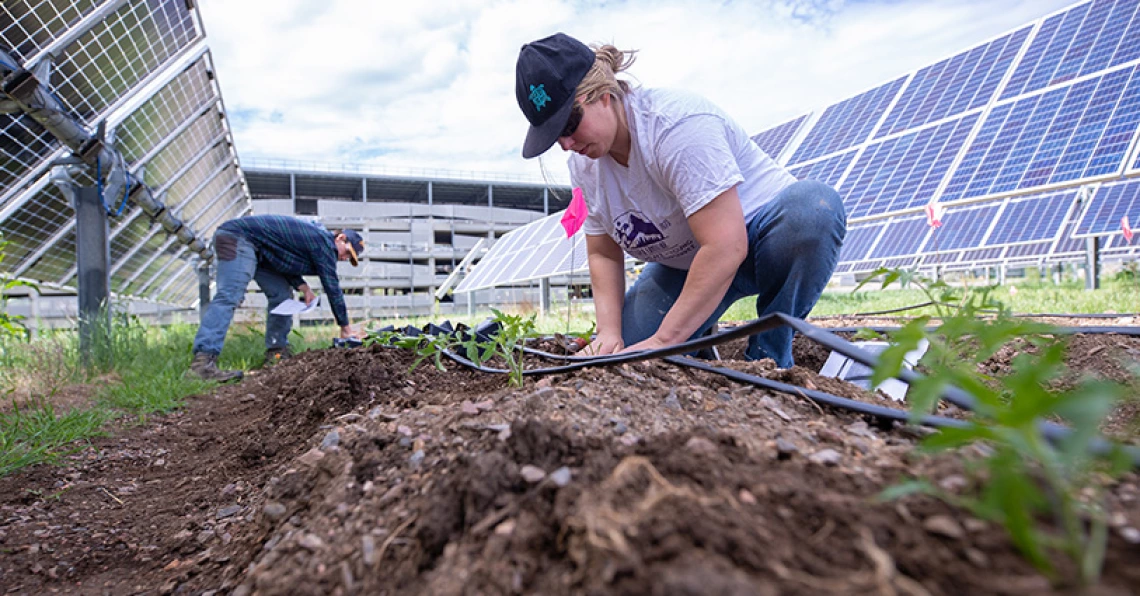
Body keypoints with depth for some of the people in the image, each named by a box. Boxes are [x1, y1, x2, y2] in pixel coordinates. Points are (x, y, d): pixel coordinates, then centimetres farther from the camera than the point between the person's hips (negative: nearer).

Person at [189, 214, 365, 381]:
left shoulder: (315, 237, 13)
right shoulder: (324, 243, -15)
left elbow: (285, 261, 16)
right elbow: (332, 287, -14)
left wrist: (302, 287, 0)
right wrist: (345, 327, -8)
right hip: (239, 238, -11)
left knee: (282, 294, 8)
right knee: (229, 297, -23)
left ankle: (276, 352, 8)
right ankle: (204, 359, -32)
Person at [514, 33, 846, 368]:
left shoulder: (677, 124, -30)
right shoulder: (584, 165, -5)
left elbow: (727, 246, -35)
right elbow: (603, 255, 0)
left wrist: (664, 340, -31)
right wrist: (609, 331, -16)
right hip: (683, 265, 6)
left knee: (814, 206, -39)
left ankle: (768, 359, -22)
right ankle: (696, 349, 21)